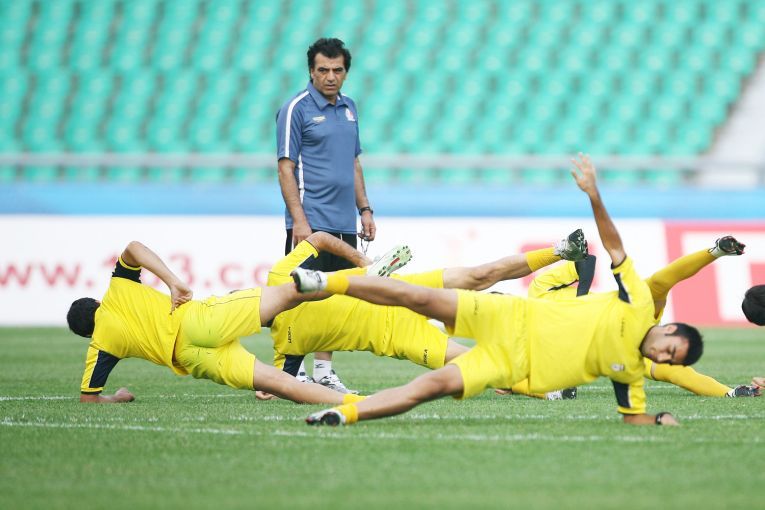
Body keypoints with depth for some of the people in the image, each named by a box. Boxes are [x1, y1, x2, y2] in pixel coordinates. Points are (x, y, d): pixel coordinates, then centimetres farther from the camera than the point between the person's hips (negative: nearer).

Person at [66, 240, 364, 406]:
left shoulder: (101, 345, 15)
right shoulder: (118, 290, 18)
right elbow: (134, 248, 4)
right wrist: (172, 282, 3)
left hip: (194, 359, 1)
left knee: (280, 383, -6)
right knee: (290, 293, -5)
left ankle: (353, 402, -22)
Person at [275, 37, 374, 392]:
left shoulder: (348, 107, 14)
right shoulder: (296, 109, -7)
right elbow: (286, 168, -10)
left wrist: (364, 209, 15)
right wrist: (299, 220, -17)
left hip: (344, 225, 7)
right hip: (311, 223, -7)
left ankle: (323, 370, 16)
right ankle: (294, 372, -3)